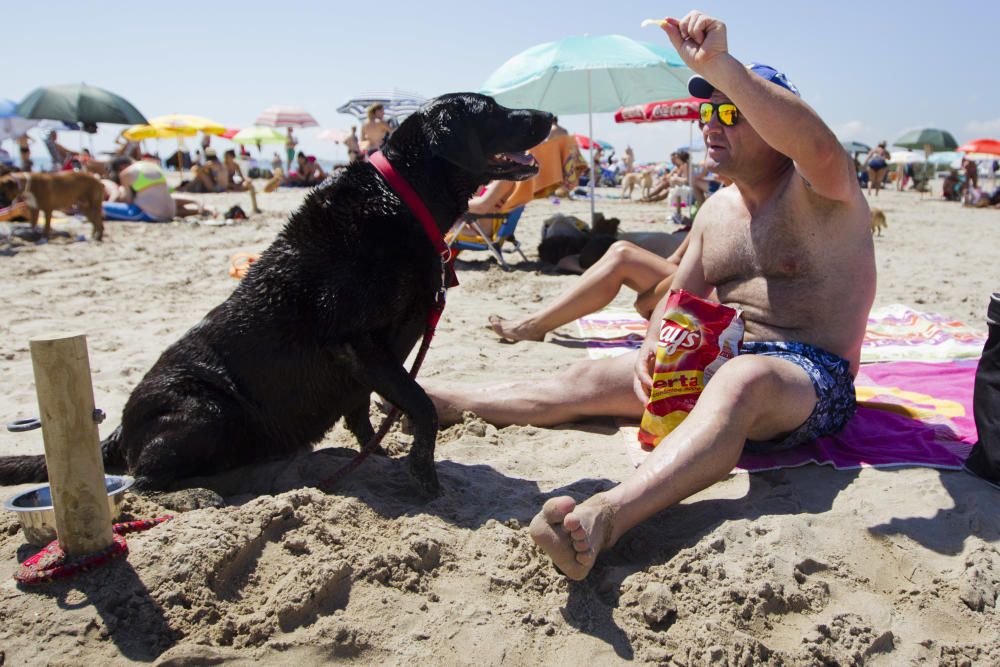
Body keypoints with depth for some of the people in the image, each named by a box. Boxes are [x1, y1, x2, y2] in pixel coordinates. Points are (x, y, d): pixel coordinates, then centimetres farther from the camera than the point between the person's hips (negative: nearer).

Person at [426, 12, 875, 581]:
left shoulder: (818, 192, -7)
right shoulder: (718, 209, 16)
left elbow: (819, 145, -33)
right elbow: (680, 297, 15)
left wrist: (719, 64, -39)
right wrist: (654, 350, -8)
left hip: (812, 376, -7)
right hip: (718, 359, 7)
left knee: (740, 381, -42)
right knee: (591, 378, -1)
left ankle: (606, 517, -64)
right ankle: (439, 401, 5)